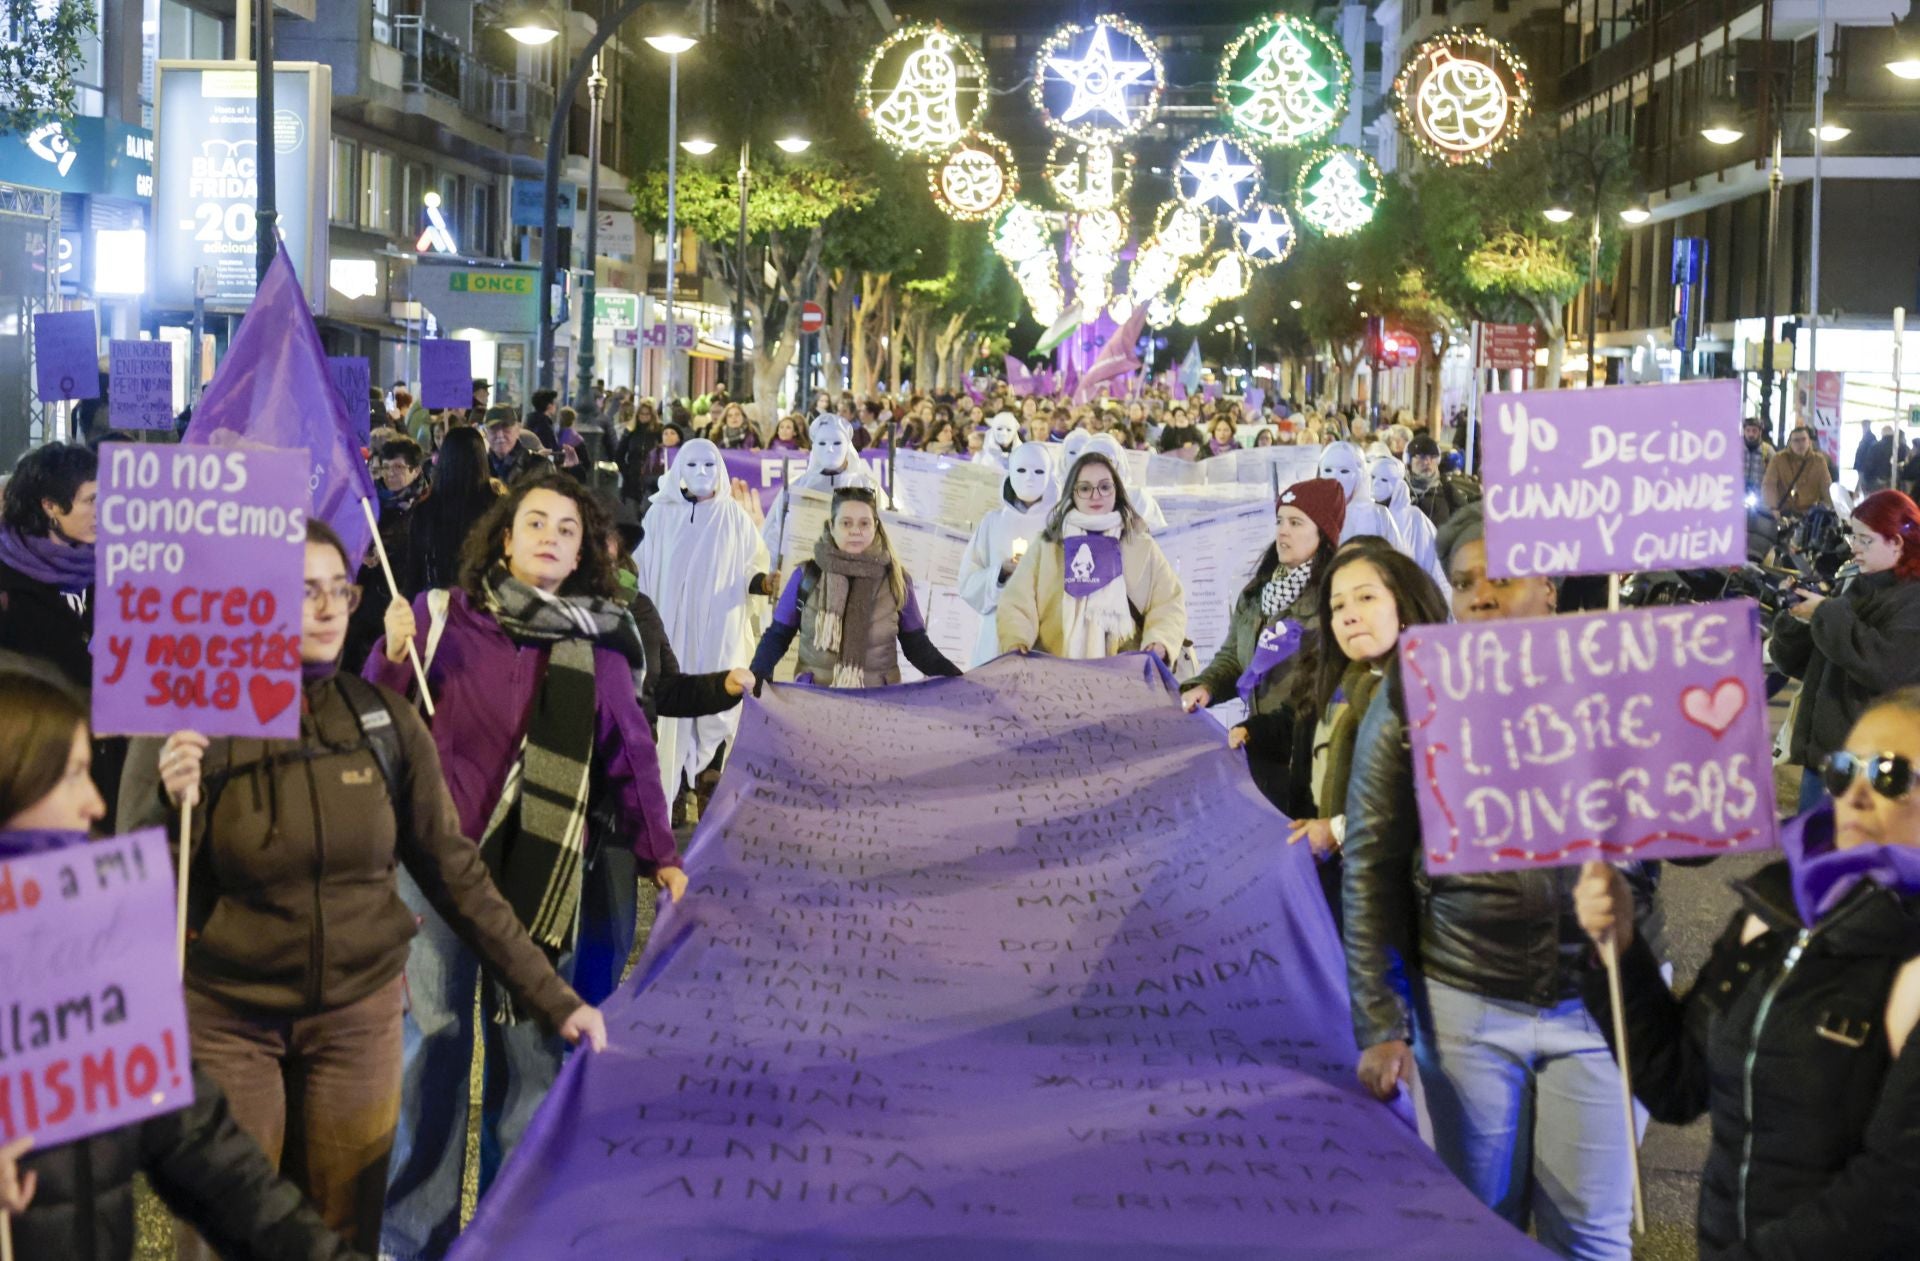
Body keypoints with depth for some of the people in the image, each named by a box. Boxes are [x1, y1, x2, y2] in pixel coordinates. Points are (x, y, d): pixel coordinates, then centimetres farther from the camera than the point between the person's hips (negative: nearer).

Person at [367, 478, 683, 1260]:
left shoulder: (601, 644, 6)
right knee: (432, 1047, 3)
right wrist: (394, 658, -14)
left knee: (532, 1050, 8)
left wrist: (660, 855, 5)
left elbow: (630, 758, 10)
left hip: (547, 877, 2)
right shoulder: (443, 616, 0)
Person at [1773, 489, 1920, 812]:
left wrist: (1827, 614, -17)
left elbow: (1885, 666, -23)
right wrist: (1796, 621, -3)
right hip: (1822, 750, 8)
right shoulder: (1859, 591, 16)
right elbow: (1798, 664, 17)